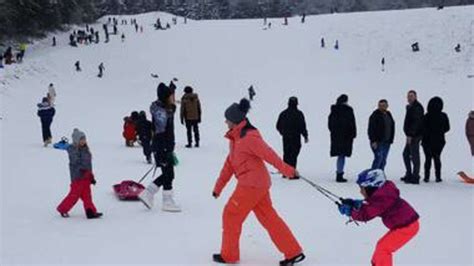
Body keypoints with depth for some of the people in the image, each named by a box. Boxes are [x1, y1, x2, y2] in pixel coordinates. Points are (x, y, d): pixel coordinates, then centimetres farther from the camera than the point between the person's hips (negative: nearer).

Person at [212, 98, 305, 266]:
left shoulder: (250, 137, -15)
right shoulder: (235, 138, 15)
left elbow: (270, 155, -18)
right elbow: (230, 163, 18)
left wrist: (288, 171, -18)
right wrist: (219, 186, 17)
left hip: (252, 184, -9)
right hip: (258, 184, 9)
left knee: (231, 215, 2)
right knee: (269, 218, 9)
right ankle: (294, 252, 12)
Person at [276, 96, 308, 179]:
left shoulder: (283, 113, 8)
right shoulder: (298, 113, -8)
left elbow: (278, 126, 14)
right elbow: (302, 126, -9)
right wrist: (305, 136, 1)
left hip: (285, 137, 5)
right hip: (295, 138, -5)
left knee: (286, 154, 15)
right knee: (293, 155, -6)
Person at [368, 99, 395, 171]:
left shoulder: (388, 115, 14)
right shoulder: (375, 115, -8)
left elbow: (392, 128, 21)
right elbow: (371, 129, -14)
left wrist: (391, 140, 14)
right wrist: (373, 141, -20)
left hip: (386, 142, 7)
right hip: (377, 142, -7)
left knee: (383, 160, 7)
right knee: (379, 157, -15)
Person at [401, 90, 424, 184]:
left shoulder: (417, 107, -14)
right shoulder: (410, 107, 18)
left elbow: (416, 122, -22)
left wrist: (410, 135, -25)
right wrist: (409, 135, 16)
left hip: (414, 135, -11)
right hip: (411, 135, 11)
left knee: (414, 156, -7)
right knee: (406, 154, 17)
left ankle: (415, 177, -4)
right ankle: (409, 175, 26)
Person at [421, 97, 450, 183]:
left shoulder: (427, 116, -14)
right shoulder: (444, 116, -4)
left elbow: (424, 129, -11)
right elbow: (447, 128, 6)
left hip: (428, 140, -3)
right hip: (439, 140, 3)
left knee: (428, 158, 7)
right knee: (437, 158, 14)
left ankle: (427, 177, 4)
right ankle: (438, 177, 12)